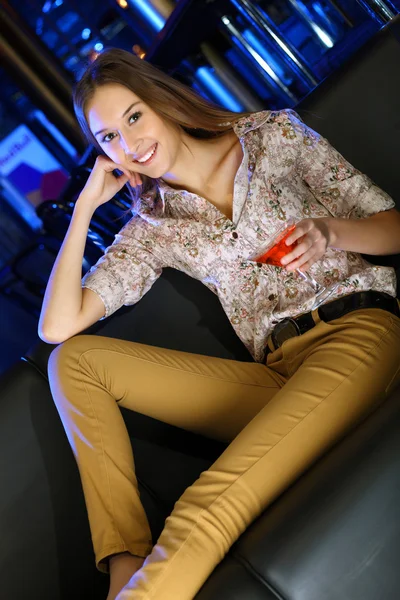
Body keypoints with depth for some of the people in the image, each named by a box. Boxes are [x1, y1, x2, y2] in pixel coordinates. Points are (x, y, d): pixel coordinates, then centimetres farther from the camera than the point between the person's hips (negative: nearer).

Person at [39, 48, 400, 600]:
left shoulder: (273, 134, 9)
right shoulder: (155, 228, 13)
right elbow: (57, 327, 3)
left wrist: (330, 232, -15)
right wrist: (85, 206, 5)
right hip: (277, 378, 5)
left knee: (207, 510, -30)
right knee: (72, 361, -6)